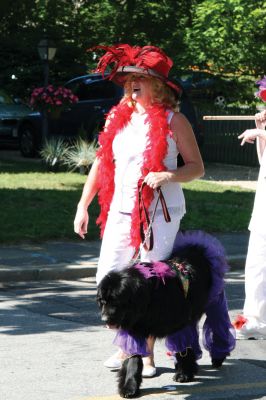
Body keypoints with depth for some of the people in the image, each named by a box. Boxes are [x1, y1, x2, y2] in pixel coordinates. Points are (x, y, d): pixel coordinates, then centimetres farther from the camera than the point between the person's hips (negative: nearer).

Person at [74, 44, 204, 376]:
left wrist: (169, 175, -22)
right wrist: (83, 206, 10)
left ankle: (147, 353, 10)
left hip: (160, 212, -4)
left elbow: (197, 167, -3)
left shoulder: (173, 120, -4)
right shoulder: (118, 118, 7)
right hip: (121, 210, 4)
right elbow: (101, 163, 13)